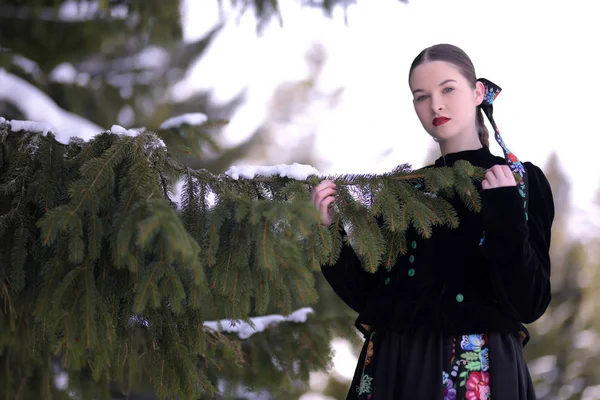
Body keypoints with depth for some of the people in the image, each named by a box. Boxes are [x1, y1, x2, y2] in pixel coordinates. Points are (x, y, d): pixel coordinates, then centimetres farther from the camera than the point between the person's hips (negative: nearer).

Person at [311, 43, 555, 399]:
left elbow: (529, 305, -13)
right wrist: (333, 231, -7)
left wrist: (507, 218, -22)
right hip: (395, 368, 4)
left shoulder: (522, 180, -4)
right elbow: (368, 295, 5)